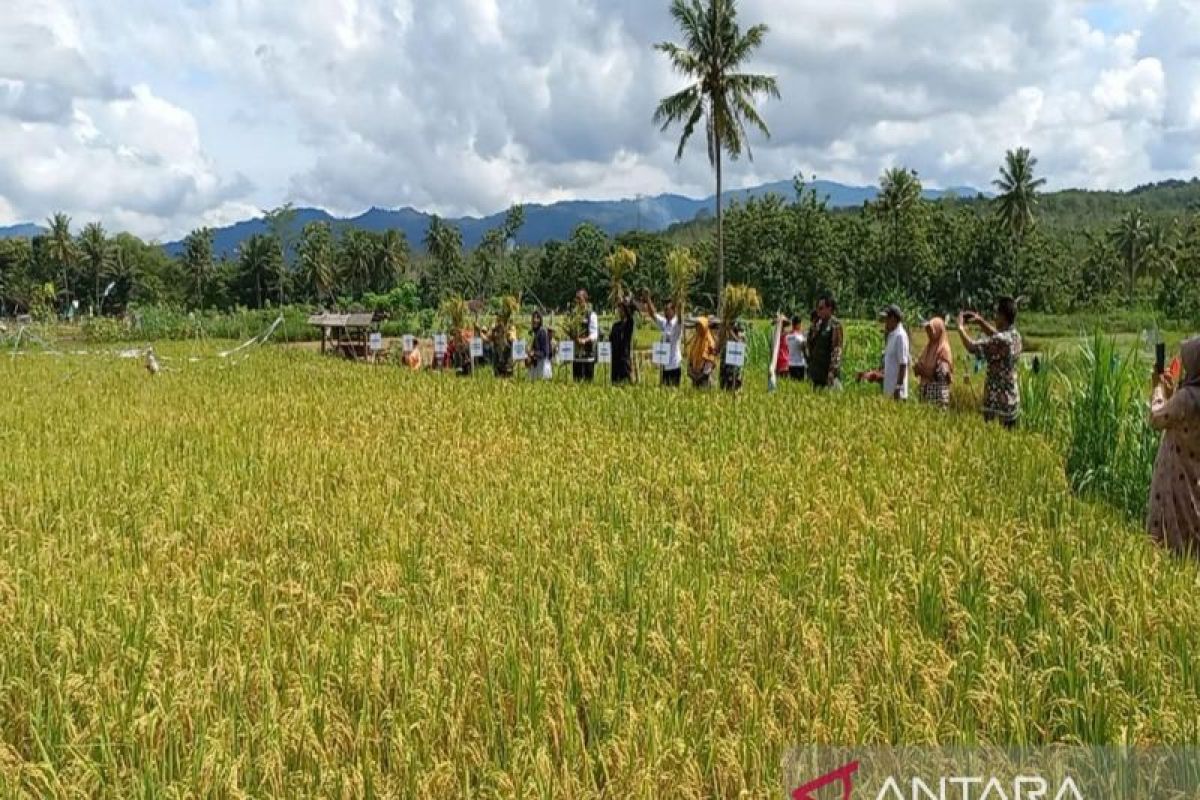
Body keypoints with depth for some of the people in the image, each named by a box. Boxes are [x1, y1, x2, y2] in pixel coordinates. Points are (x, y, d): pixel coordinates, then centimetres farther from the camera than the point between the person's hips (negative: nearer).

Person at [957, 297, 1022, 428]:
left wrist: (961, 327, -5)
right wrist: (981, 322, 19)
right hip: (1012, 400, 9)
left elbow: (972, 347, -19)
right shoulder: (1015, 336, 7)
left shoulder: (1001, 340, -21)